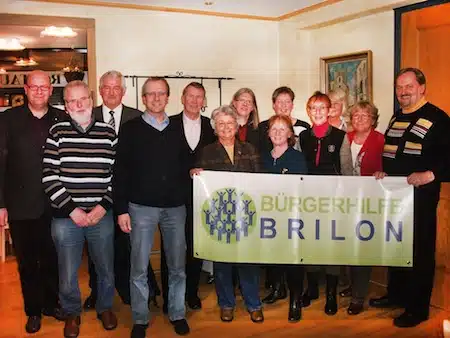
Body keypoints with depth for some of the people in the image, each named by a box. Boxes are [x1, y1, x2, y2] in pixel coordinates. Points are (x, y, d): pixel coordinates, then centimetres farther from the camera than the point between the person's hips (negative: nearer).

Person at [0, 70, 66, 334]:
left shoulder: (62, 120, 2)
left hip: (54, 206, 1)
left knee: (52, 259, 13)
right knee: (27, 262, 12)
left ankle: (51, 303, 33)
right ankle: (33, 310, 29)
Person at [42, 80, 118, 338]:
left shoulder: (109, 133, 2)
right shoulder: (58, 132, -1)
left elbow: (117, 174, 3)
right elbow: (49, 176, -4)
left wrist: (103, 206, -6)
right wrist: (72, 210, -9)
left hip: (102, 215, 1)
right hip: (66, 217, -1)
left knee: (107, 269, 14)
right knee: (68, 275, 10)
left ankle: (105, 307, 40)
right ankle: (72, 313, 36)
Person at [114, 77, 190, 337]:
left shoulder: (177, 131, 10)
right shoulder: (131, 129, 1)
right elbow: (121, 171, -2)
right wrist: (121, 209, -6)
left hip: (175, 207, 3)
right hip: (141, 207, -2)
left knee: (178, 265, 9)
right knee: (140, 267, 3)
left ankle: (178, 314, 25)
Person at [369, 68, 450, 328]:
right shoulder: (396, 118, 15)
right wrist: (384, 172, 7)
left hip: (421, 196, -8)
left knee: (420, 250, 1)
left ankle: (418, 308, 12)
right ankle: (397, 294, 33)